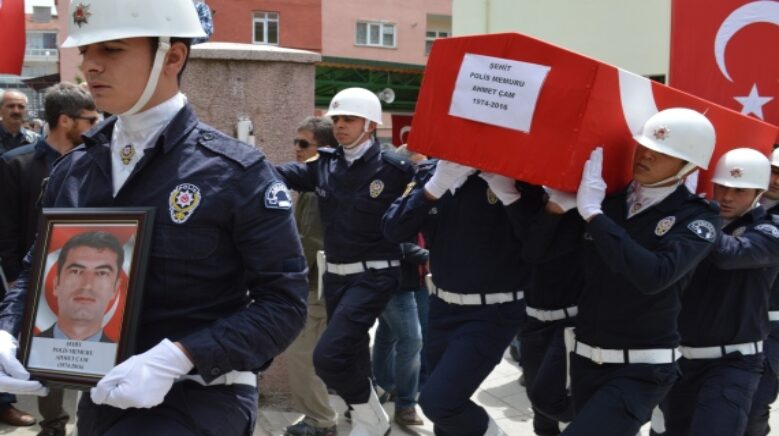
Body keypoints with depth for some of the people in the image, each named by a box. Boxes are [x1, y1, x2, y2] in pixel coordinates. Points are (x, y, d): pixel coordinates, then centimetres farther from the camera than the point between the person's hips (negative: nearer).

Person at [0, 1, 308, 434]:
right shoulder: (72, 171, 5)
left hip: (201, 397, -5)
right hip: (101, 396, 6)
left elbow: (284, 302, -13)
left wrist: (176, 359, -25)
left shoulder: (237, 173, -11)